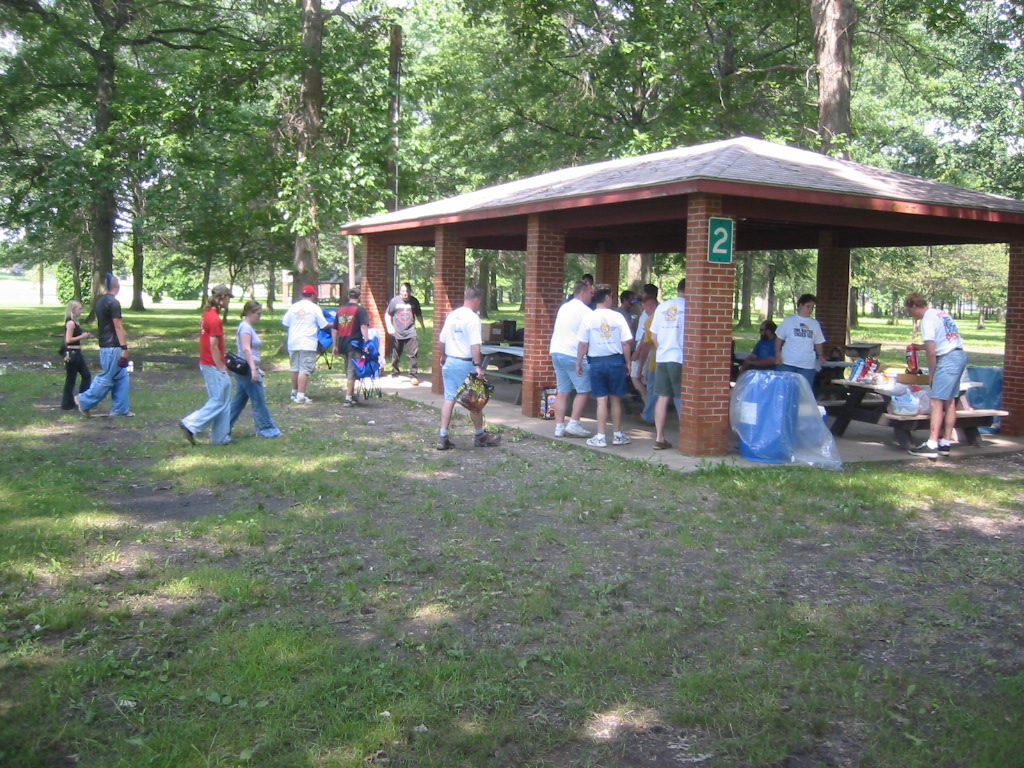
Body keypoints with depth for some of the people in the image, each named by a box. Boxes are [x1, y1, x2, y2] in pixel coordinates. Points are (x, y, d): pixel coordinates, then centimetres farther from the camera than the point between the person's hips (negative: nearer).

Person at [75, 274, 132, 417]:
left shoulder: (100, 301, 12)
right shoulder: (114, 302, -15)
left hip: (105, 345, 10)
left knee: (121, 377, 12)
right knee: (106, 379, -2)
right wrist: (124, 347, -19)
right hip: (112, 347, -10)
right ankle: (84, 401, 6)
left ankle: (120, 409, 13)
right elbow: (118, 326, -19)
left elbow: (98, 322, 19)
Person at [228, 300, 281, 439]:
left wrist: (257, 369, 25)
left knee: (239, 400, 13)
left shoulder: (249, 327, 17)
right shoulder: (245, 327, -14)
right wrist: (253, 369, -30)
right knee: (259, 400, -3)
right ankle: (265, 428, 3)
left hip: (245, 370, 10)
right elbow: (246, 349, -24)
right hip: (246, 369, -10)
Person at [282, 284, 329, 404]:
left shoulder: (293, 307, 6)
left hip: (293, 343, 5)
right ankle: (300, 396, -11)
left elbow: (285, 323, 10)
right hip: (307, 344, -5)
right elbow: (324, 325, 0)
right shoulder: (315, 308, -5)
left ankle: (294, 392, 27)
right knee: (304, 370, -6)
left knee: (295, 368, 17)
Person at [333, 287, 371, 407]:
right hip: (354, 344, -6)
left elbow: (334, 329, 15)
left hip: (342, 344, 6)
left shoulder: (340, 310, 13)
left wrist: (335, 346, 20)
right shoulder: (360, 310, -6)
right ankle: (348, 398, -6)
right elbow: (363, 327, -18)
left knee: (348, 371, 19)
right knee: (352, 371, -3)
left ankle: (352, 394, 30)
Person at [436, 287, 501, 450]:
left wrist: (443, 357, 29)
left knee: (449, 398, 7)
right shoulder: (473, 318, -13)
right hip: (465, 364, -7)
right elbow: (475, 345, -21)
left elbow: (442, 340, 15)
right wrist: (478, 366, -22)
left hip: (449, 362, 7)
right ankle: (480, 435, 19)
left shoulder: (451, 315, 9)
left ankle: (442, 437, 4)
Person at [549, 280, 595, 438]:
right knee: (584, 390, 0)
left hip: (556, 352, 8)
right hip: (573, 355, -8)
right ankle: (573, 424, -4)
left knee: (562, 392, 9)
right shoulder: (585, 311, -9)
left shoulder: (564, 307, 18)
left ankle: (559, 427, 7)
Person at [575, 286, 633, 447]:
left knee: (602, 400, 3)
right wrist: (628, 363, 8)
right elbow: (626, 343, -3)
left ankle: (600, 437, 2)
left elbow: (582, 344, -4)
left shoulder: (589, 318, -4)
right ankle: (617, 435, 21)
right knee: (616, 399, 11)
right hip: (616, 361, 0)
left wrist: (578, 363, 7)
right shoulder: (618, 317, -4)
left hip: (597, 362, 0)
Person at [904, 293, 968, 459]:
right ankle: (945, 443, 16)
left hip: (948, 359, -10)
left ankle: (931, 445, -18)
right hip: (960, 356, 10)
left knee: (937, 401, -12)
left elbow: (931, 352, -14)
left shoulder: (927, 320, -11)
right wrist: (920, 346, 29)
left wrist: (932, 374, -4)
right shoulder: (941, 313, 17)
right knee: (950, 401, 13)